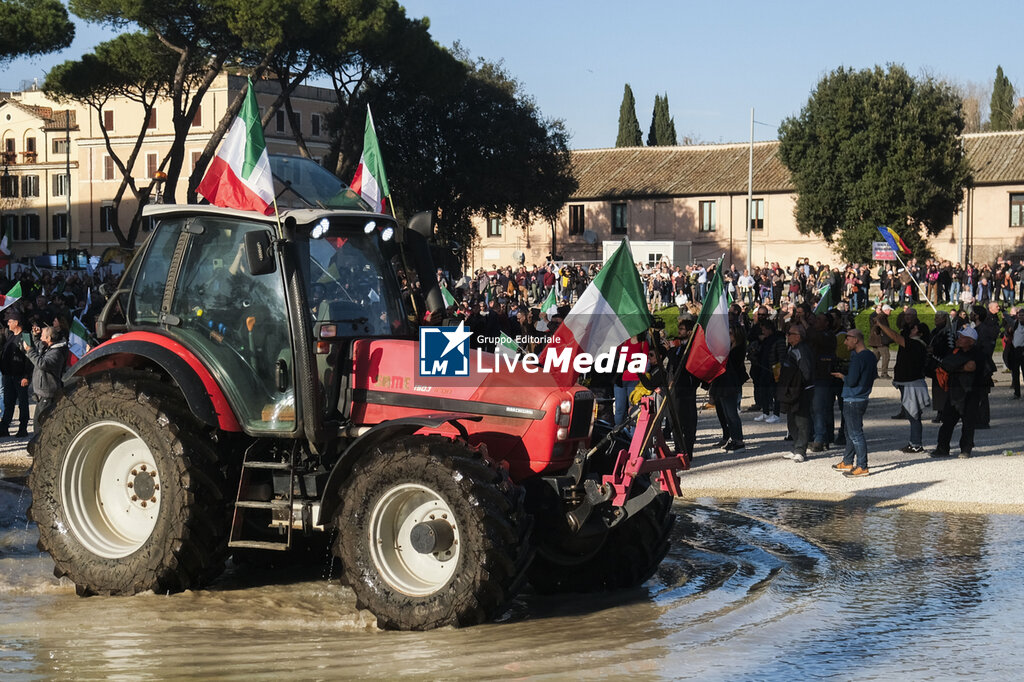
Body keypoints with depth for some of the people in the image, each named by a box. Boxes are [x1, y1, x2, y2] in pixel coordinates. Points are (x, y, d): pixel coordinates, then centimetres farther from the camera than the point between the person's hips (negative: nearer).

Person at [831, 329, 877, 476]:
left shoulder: (857, 358, -20)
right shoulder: (870, 356, 9)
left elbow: (851, 381, -23)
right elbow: (874, 374, 21)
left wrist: (842, 376, -3)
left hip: (853, 402, -10)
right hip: (862, 399, 10)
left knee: (855, 434, -6)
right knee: (850, 432, 19)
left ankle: (862, 467, -5)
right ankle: (847, 463, 28)